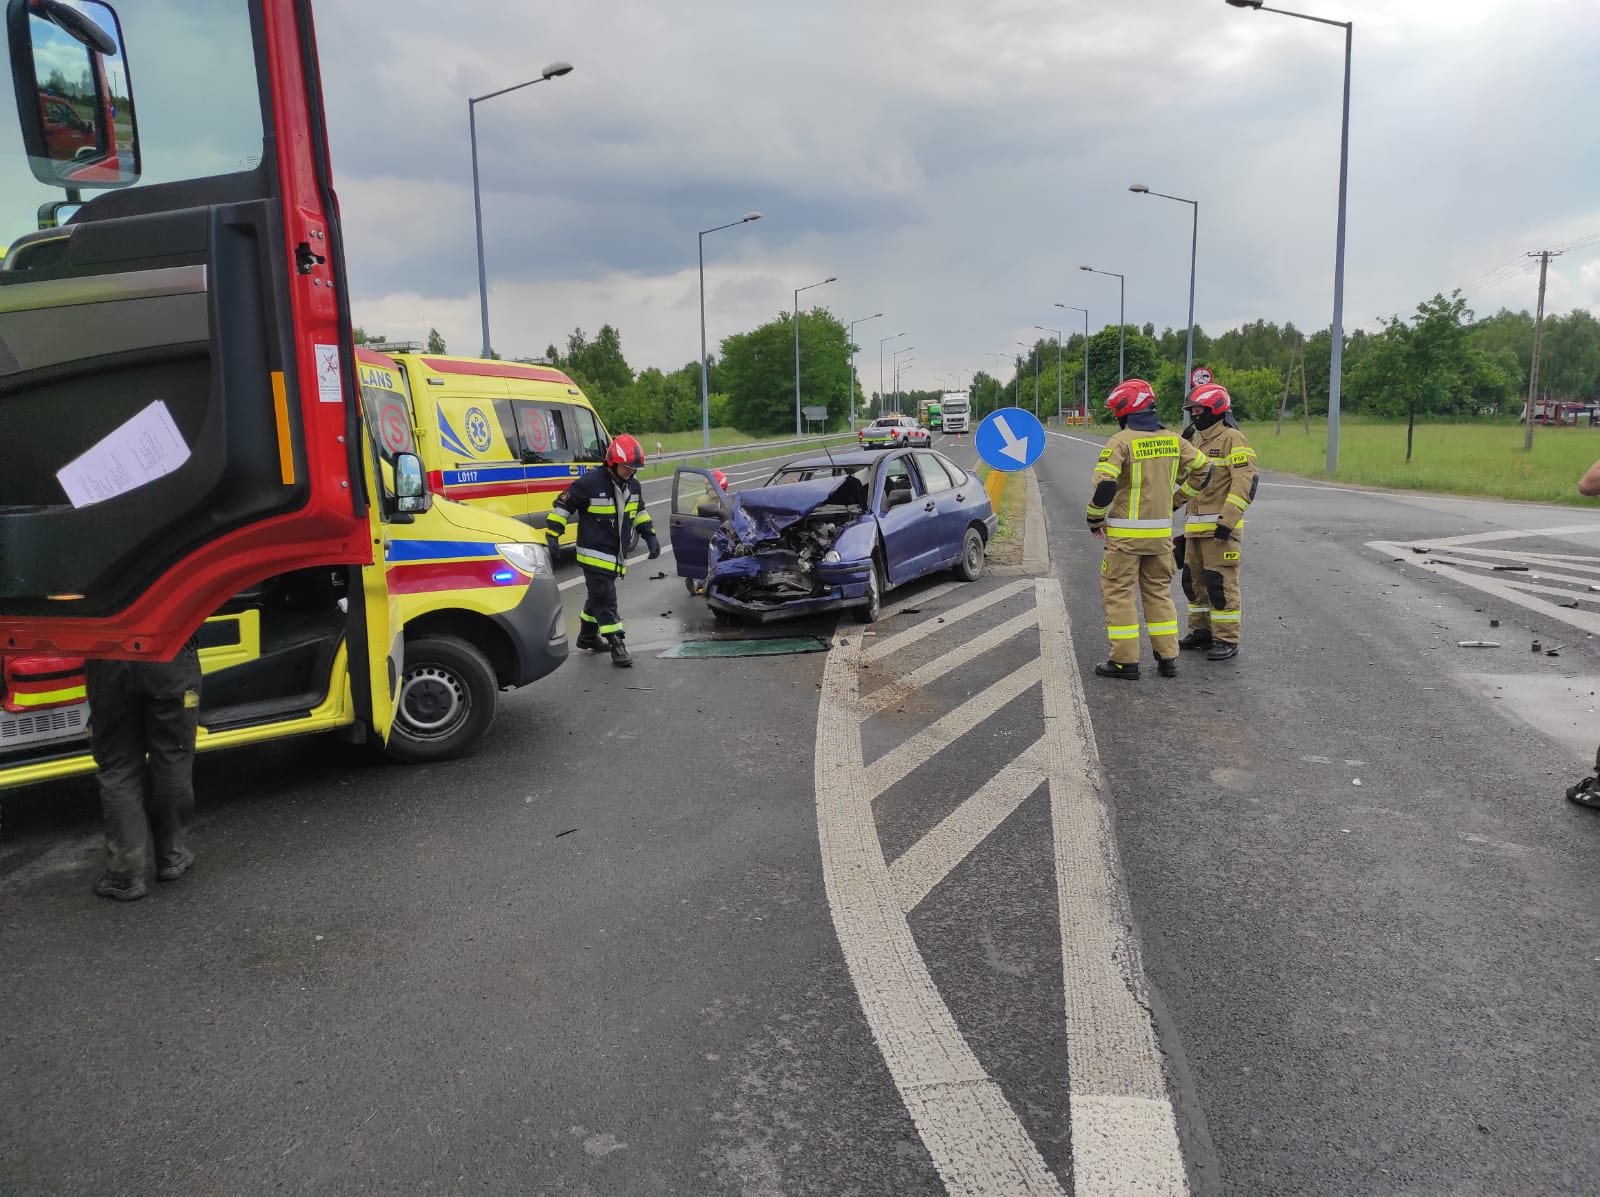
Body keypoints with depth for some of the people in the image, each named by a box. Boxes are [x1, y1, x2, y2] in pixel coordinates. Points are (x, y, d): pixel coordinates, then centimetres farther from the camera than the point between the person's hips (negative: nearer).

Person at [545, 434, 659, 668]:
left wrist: (650, 535, 12)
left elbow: (639, 512, 22)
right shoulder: (590, 482, -18)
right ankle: (617, 645, -9)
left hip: (616, 556, 8)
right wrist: (551, 535, -15)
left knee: (598, 596, 22)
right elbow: (562, 505, -13)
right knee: (605, 600, -10)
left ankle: (588, 637, 39)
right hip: (594, 555, -8)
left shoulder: (632, 485, 5)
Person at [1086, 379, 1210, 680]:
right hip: (1161, 531, 6)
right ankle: (1167, 658, 18)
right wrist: (1177, 497, 23)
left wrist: (1095, 519, -6)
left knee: (1119, 593, 3)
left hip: (1125, 533, -6)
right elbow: (1201, 469, 16)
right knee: (1159, 592, 16)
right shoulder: (1172, 440, 6)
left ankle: (1125, 661, 4)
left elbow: (1104, 485, -21)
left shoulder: (1121, 442, -13)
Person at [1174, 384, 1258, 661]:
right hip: (1195, 527, 9)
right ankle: (1201, 631, 25)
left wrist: (1227, 522, -22)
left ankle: (1227, 640, 1)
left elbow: (1245, 483, -17)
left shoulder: (1232, 439, -10)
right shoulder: (1198, 441, 18)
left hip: (1219, 526, -9)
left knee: (1221, 583, -6)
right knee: (1194, 580, 14)